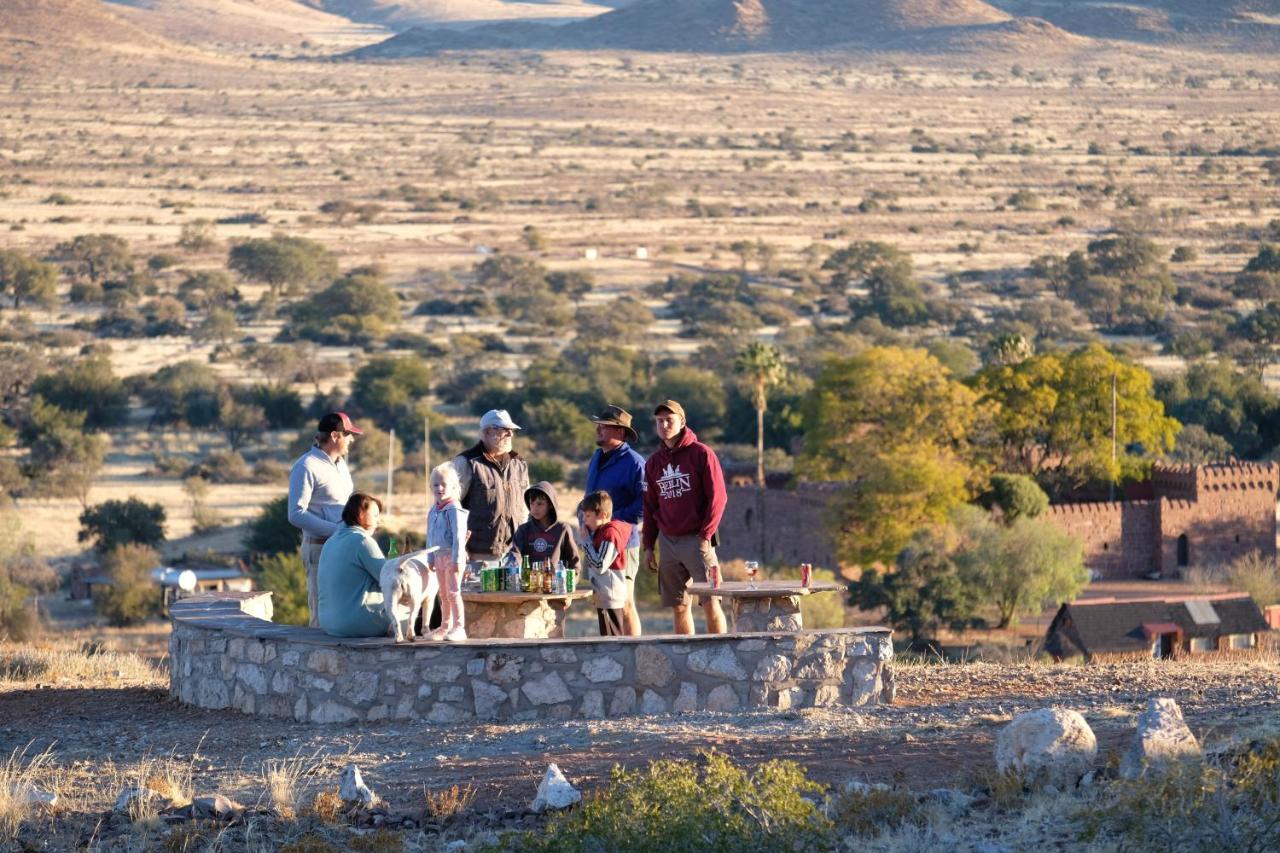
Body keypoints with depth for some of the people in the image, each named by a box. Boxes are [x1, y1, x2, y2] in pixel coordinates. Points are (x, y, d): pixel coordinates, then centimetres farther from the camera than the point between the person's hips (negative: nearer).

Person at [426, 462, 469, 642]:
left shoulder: (454, 510, -13)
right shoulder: (433, 511, 12)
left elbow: (458, 536, -17)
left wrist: (457, 559, -20)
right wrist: (431, 559, 17)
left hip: (452, 556, -8)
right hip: (439, 557, 8)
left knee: (453, 592, -9)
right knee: (443, 594, 15)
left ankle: (459, 627, -8)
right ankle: (445, 626, 23)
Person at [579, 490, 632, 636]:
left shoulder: (610, 534, -18)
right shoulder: (600, 532, 13)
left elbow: (600, 566, -24)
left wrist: (586, 541, -17)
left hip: (610, 596, -10)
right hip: (603, 595, 10)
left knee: (612, 636, -9)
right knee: (607, 637, 14)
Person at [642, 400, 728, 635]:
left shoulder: (701, 454, -3)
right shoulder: (653, 463, 13)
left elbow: (717, 497, -7)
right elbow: (650, 507, 17)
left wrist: (705, 536, -13)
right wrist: (649, 547, 11)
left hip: (697, 540, -5)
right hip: (668, 542, 5)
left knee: (711, 603, -9)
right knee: (679, 607, 5)